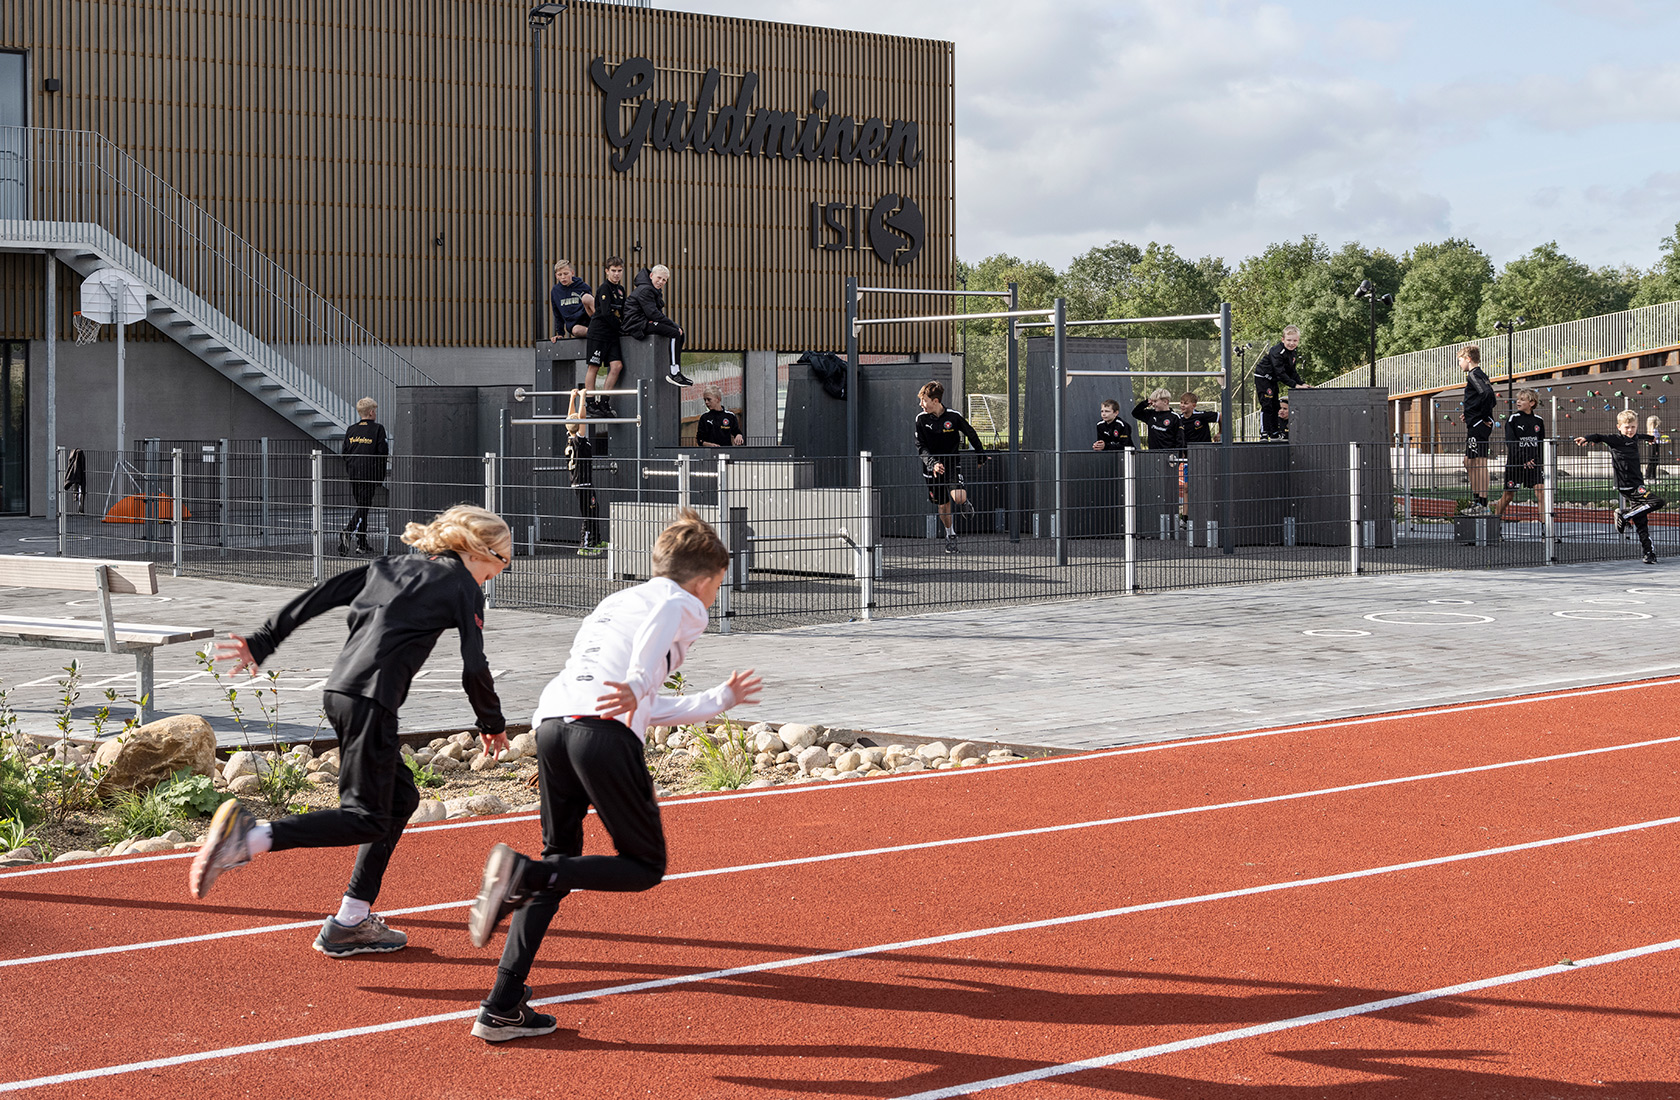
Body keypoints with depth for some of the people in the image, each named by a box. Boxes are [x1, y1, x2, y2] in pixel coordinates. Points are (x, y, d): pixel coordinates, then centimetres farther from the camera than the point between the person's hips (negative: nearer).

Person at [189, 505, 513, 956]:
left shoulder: (393, 565, 24)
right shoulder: (462, 586, 5)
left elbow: (318, 597, 17)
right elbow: (474, 668, -2)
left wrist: (261, 642, 18)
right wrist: (492, 723, 14)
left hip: (339, 689, 9)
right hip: (371, 698, -9)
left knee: (400, 797, 19)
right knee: (367, 818, -8)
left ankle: (350, 923, 17)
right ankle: (250, 838, -27)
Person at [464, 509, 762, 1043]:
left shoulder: (616, 601, 36)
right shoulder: (685, 605, 14)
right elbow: (663, 617, -13)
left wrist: (721, 699, 53)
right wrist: (637, 685, -21)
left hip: (551, 720, 7)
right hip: (603, 729, -7)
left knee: (560, 867, 17)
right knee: (645, 867, 4)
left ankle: (502, 1009, 7)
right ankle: (521, 872, -19)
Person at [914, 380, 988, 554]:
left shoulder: (954, 416, -10)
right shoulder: (921, 419, -6)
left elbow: (971, 434, 6)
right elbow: (920, 446, -7)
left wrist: (981, 455, 14)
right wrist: (932, 463, -25)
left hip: (952, 462, -2)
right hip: (933, 467, 2)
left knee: (958, 498, -23)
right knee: (943, 505, 6)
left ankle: (965, 500, 16)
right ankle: (950, 535, 30)